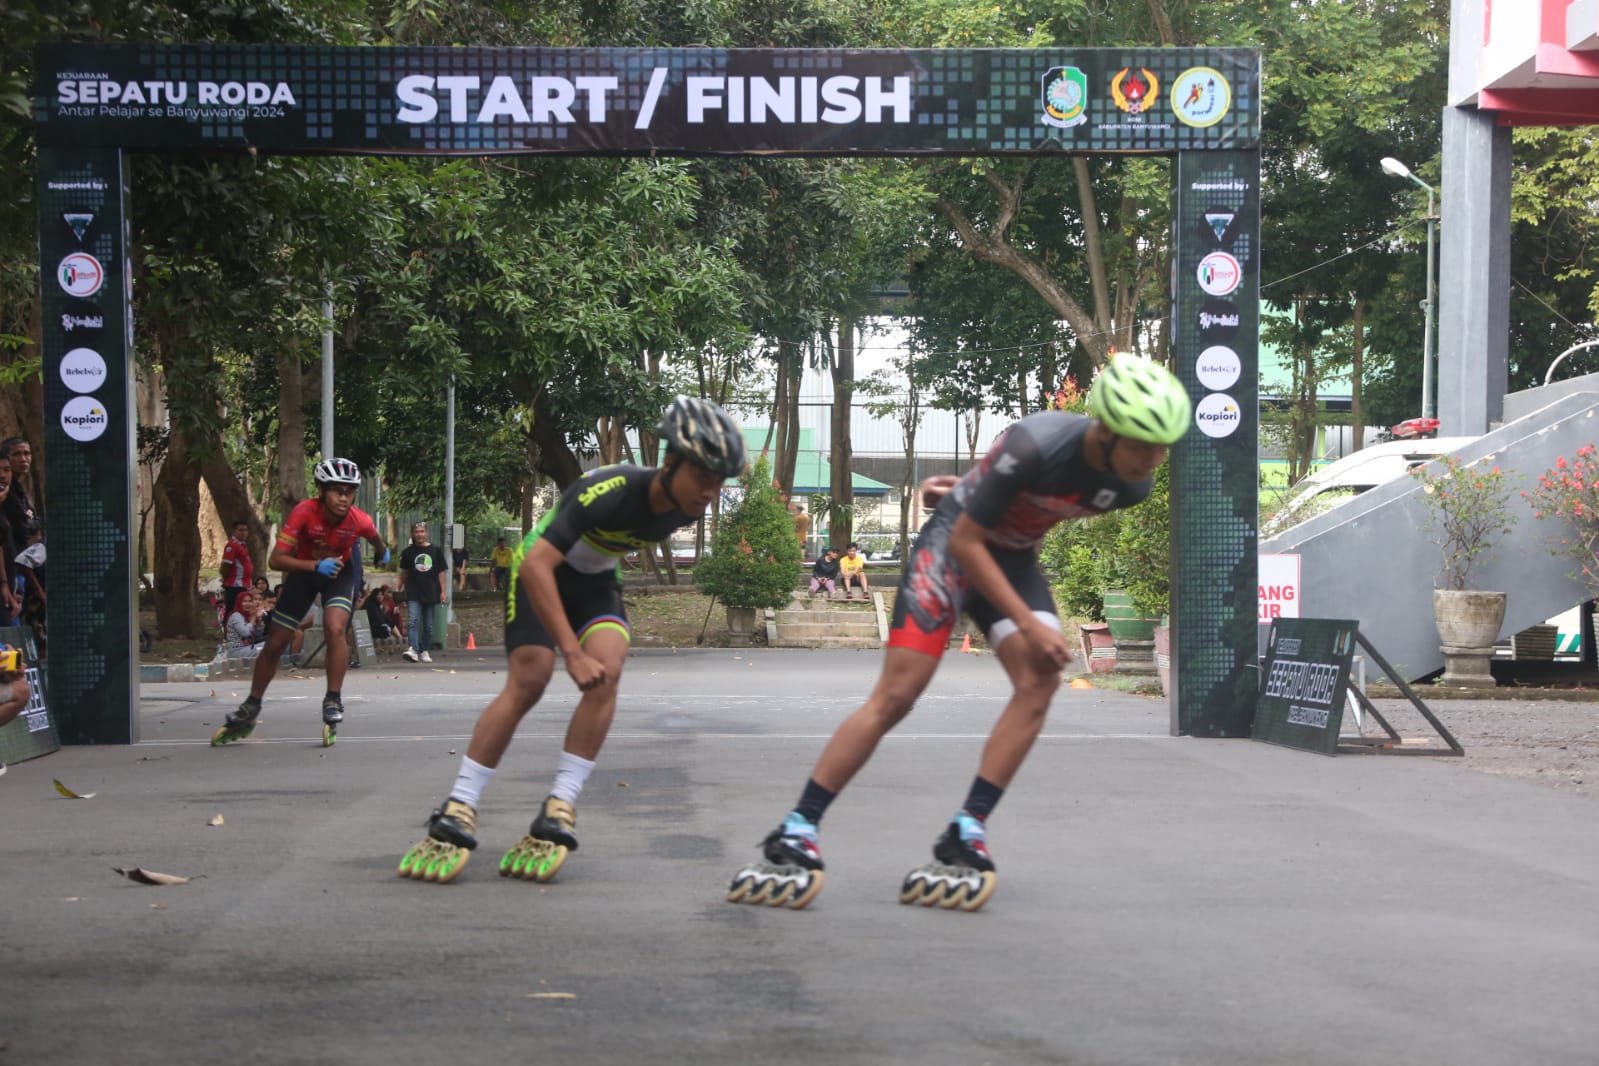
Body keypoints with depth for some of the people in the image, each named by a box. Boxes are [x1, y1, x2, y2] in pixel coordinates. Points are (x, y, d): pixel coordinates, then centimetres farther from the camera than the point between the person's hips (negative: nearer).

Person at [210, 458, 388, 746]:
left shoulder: (360, 521, -28)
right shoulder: (304, 512, -33)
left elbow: (376, 541, -1)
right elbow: (276, 559, -34)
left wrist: (383, 554, 21)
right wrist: (316, 565, -47)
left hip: (338, 574, 0)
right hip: (304, 572, 0)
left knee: (336, 630, -28)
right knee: (275, 643, 4)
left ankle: (333, 701, -14)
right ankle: (249, 711, 21)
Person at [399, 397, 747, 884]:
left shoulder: (686, 509, -15)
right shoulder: (609, 491, -37)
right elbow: (536, 564, -42)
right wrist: (573, 652, -44)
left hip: (596, 579, 5)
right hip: (542, 571, -5)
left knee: (607, 670, -20)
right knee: (528, 681, -20)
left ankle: (558, 812, -19)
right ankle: (457, 812, -15)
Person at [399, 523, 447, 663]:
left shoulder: (436, 550, 7)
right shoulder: (408, 552, 5)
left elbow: (441, 572, 8)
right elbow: (404, 572, 11)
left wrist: (443, 591, 1)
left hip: (431, 594, 1)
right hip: (413, 594, -1)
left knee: (428, 625, 6)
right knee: (413, 621, -17)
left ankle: (424, 651, 16)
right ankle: (413, 650, -28)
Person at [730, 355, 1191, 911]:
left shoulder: (1131, 486, -13)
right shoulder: (1036, 445, -32)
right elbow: (966, 541, -24)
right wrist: (1028, 624, -26)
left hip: (1013, 559, 6)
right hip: (952, 545, -6)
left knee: (1040, 679, -18)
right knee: (895, 695, -13)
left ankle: (967, 833, -12)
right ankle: (796, 833, -8)